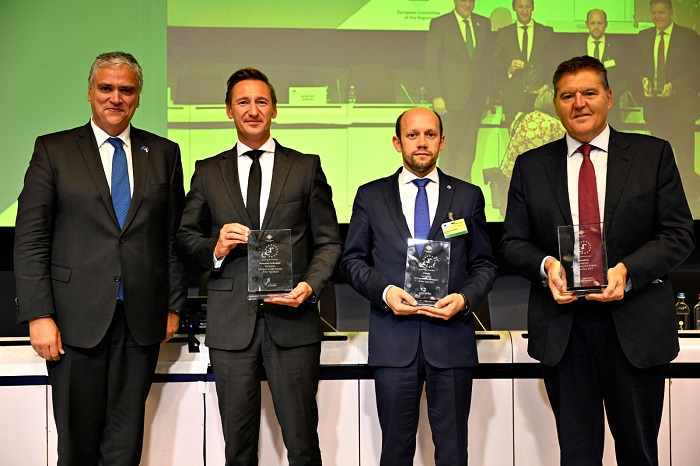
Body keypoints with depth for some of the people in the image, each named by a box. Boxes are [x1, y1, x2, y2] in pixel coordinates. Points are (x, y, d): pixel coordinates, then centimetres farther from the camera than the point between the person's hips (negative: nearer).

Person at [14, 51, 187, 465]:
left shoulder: (164, 153, 9)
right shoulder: (53, 150, 3)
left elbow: (176, 237, 10)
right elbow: (30, 240, -2)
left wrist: (173, 306, 6)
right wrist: (39, 315, -8)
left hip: (141, 321, 2)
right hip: (76, 321, -1)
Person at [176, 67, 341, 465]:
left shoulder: (307, 167, 8)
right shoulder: (208, 172, 11)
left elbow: (328, 242, 6)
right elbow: (185, 238, 13)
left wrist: (310, 286, -11)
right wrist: (214, 248, -9)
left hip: (293, 319, -1)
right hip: (231, 322, 1)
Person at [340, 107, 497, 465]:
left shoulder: (468, 196, 9)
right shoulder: (370, 196, 9)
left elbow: (484, 265, 10)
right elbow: (352, 260, 8)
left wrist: (465, 298, -9)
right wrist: (384, 291, -9)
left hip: (451, 337, 0)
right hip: (393, 339, 0)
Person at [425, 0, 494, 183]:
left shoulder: (484, 24, 12)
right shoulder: (439, 24, -1)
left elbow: (489, 58, 14)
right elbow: (431, 62, -4)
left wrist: (489, 91, 6)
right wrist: (437, 96, -11)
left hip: (477, 95, 4)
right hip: (452, 95, -3)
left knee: (469, 146, 4)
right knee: (451, 145, -3)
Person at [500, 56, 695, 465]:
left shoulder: (654, 154, 4)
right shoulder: (531, 166, 8)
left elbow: (680, 234, -1)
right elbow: (513, 242, 7)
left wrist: (627, 270, -17)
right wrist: (546, 265, -14)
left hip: (635, 324, -1)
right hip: (562, 327, 1)